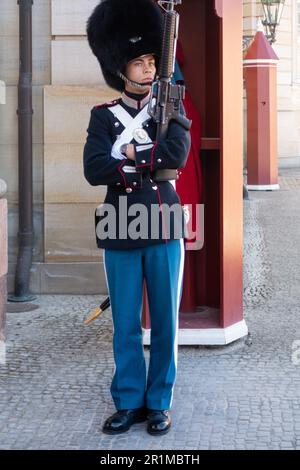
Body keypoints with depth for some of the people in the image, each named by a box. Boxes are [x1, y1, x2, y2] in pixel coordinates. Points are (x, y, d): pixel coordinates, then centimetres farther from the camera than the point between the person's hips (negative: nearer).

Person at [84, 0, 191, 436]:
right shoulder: (102, 116, 3)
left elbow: (177, 155, -14)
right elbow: (94, 170, -12)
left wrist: (129, 154, -11)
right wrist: (148, 164, -14)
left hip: (164, 229, 0)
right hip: (120, 233, 0)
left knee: (165, 321, 6)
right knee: (126, 324, 7)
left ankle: (159, 402, 18)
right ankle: (129, 402, 19)